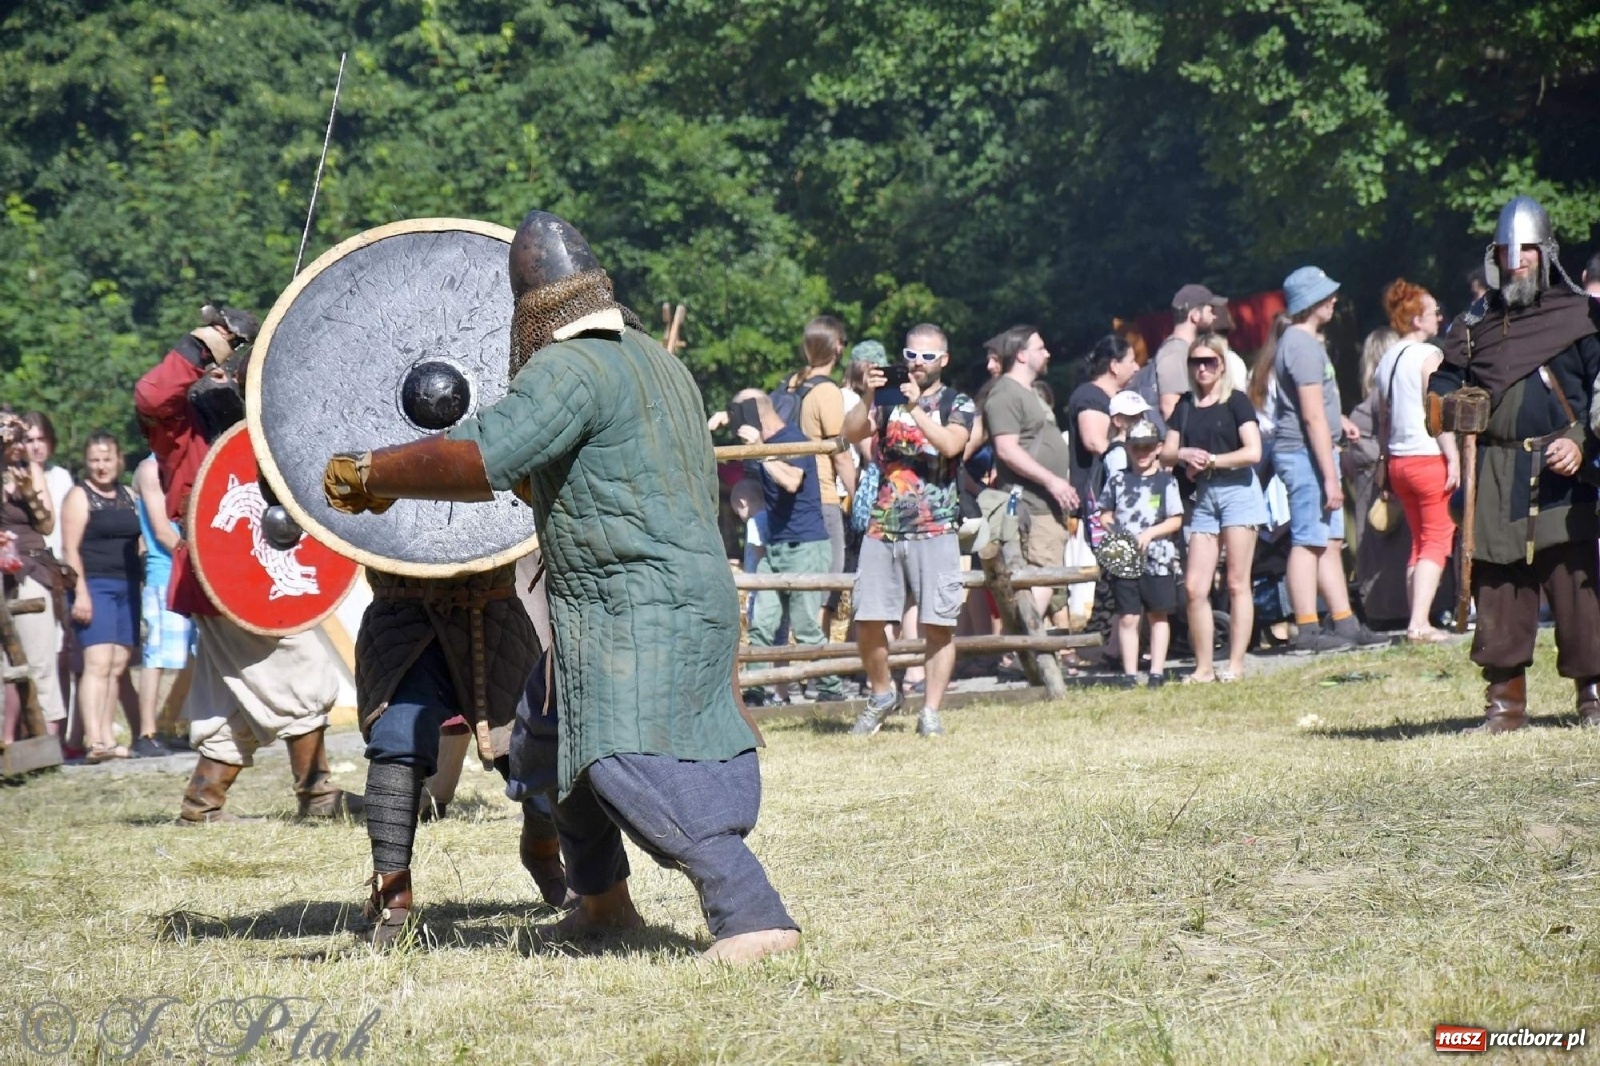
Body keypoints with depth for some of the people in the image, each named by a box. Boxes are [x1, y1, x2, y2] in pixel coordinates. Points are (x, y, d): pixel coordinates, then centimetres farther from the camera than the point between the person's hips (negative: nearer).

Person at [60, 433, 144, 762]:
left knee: (118, 666, 6)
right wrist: (80, 592, -16)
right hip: (95, 586, -6)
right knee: (98, 662, -15)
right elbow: (70, 548, -7)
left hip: (128, 587, 6)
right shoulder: (79, 496, -1)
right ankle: (94, 741, -22)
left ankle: (107, 738, 10)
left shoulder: (129, 496, 17)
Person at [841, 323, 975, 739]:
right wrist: (868, 398, -14)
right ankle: (882, 695, 20)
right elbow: (852, 434, 0)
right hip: (883, 528, 3)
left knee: (938, 625, -5)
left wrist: (916, 408, -18)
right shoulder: (889, 398, 14)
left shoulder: (959, 404, 6)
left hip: (935, 531, -3)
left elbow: (951, 444, -12)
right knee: (867, 622, -1)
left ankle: (930, 712, 2)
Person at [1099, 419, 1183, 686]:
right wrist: (1110, 526, -5)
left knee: (1158, 615, 5)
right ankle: (1130, 674, 2)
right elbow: (1106, 514, 16)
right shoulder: (1118, 480, 9)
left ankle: (1157, 671, 10)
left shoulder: (1166, 481, 2)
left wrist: (1150, 533, -13)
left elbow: (1176, 521, 0)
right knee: (1127, 618, 0)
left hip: (1158, 558, -1)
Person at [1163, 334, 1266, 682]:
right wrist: (1184, 454, -8)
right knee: (1195, 587, -2)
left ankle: (1236, 665, 0)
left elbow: (1253, 452, -11)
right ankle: (1203, 667, 3)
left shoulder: (1236, 401, -2)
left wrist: (1209, 460, -9)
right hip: (1203, 496, 5)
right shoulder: (1185, 405, 13)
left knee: (1237, 583, -3)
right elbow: (1166, 454, 13)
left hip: (1237, 490, -5)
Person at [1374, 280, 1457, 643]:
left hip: (1399, 460, 8)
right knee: (1437, 542, -5)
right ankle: (1419, 623, -15)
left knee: (1420, 542, 15)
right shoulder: (1428, 355, -11)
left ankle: (1417, 623, 11)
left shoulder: (1386, 361, 13)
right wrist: (1454, 458, -16)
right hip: (1430, 459, -8)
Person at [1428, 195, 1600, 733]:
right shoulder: (1473, 324, 13)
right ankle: (1505, 701, 8)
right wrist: (1455, 461, 4)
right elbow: (1441, 396, 17)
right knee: (1497, 587, 2)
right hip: (1495, 477, 3)